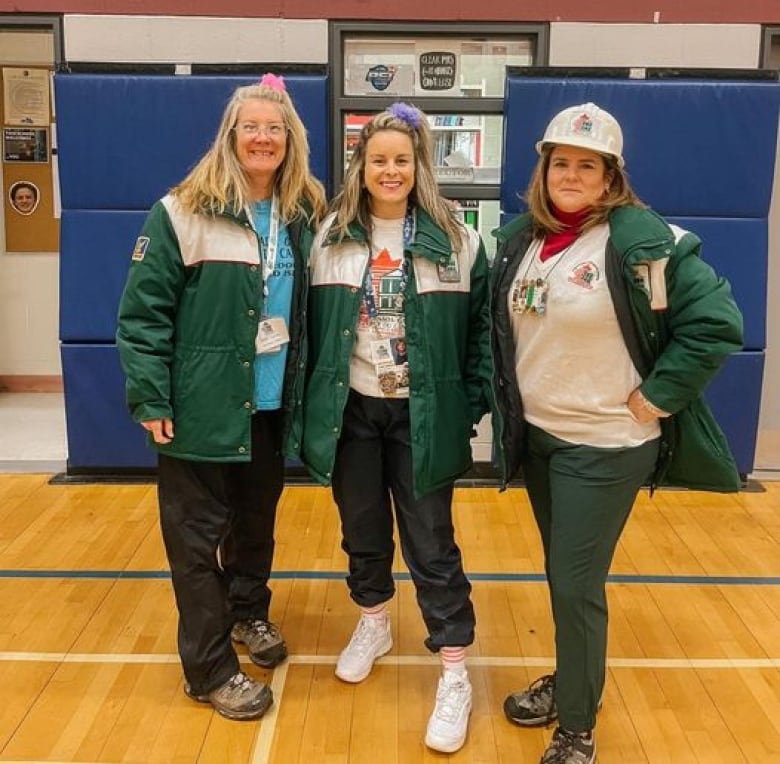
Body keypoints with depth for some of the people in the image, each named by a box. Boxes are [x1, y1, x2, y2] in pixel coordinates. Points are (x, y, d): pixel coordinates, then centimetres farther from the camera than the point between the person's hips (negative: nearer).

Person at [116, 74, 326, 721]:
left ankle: (249, 611, 44)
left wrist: (307, 396, 9)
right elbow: (143, 311, -12)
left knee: (257, 522, 20)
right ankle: (210, 668, 20)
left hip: (273, 406, 5)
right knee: (198, 536, 5)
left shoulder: (304, 216, 6)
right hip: (204, 407, -5)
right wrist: (149, 399, -15)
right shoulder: (184, 213, -11)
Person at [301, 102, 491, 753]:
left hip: (421, 413, -3)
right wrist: (314, 403, 3)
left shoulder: (455, 238, -4)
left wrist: (473, 403, -7)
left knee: (431, 543, 2)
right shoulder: (331, 236, 3)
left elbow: (480, 325, -1)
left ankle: (455, 676, 15)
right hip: (351, 408, 3)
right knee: (363, 529, 18)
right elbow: (315, 322, 6)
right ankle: (373, 625, 43)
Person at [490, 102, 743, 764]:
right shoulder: (519, 238, 4)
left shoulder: (642, 239, -16)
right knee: (561, 575, 20)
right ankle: (569, 682, 41)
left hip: (606, 445, -6)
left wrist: (656, 396, -16)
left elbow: (717, 320, -17)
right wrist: (505, 402, 10)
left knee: (578, 585, 1)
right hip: (537, 435, 6)